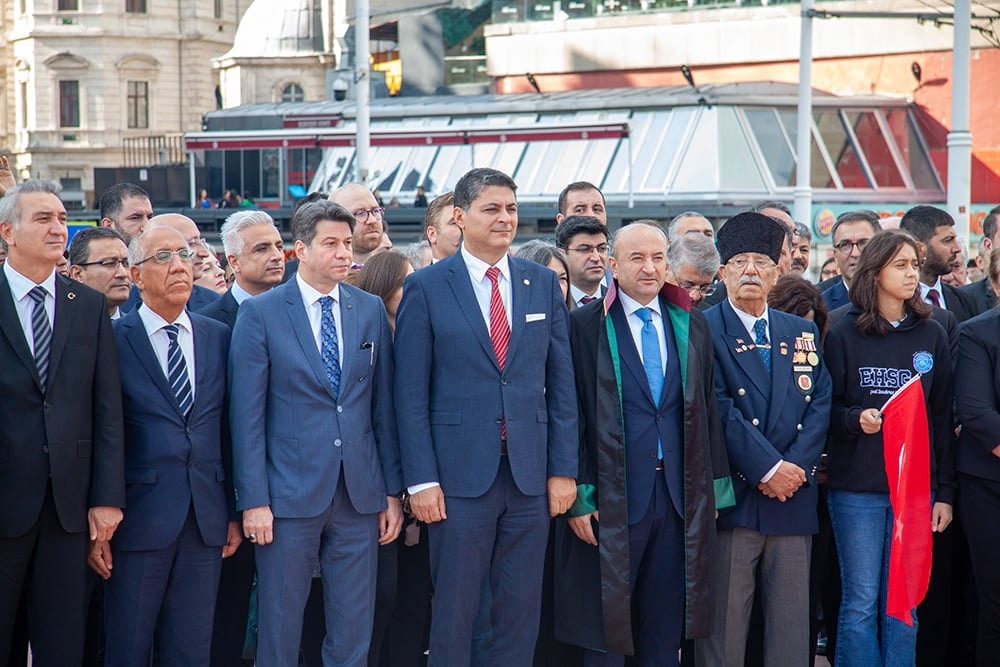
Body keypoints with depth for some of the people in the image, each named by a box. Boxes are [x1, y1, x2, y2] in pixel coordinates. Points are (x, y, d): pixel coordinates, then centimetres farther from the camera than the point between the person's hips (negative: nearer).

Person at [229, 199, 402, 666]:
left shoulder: (371, 311, 8)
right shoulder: (260, 313, -3)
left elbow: (384, 406, 10)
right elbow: (246, 414, -5)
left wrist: (393, 491, 7)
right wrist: (253, 500, -10)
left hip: (360, 496, 3)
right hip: (289, 495, -3)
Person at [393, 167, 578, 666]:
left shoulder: (544, 284, 9)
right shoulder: (426, 287, -1)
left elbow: (561, 384, 9)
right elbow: (410, 394, -3)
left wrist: (563, 469, 3)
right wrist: (420, 479, -9)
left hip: (530, 474, 3)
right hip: (460, 473, -3)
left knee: (521, 609, 8)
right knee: (454, 610, 3)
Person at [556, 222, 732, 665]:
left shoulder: (692, 326, 11)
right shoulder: (586, 326, -4)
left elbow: (708, 409, 12)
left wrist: (714, 488, 8)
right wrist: (579, 495, -10)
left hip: (680, 495, 4)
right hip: (613, 497, -4)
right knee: (606, 631, 3)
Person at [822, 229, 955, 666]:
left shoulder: (931, 336, 7)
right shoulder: (844, 335, 1)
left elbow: (942, 417, 8)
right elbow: (825, 406, 3)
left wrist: (944, 491, 5)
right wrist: (855, 419, -18)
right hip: (857, 486, -2)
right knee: (861, 601, 0)